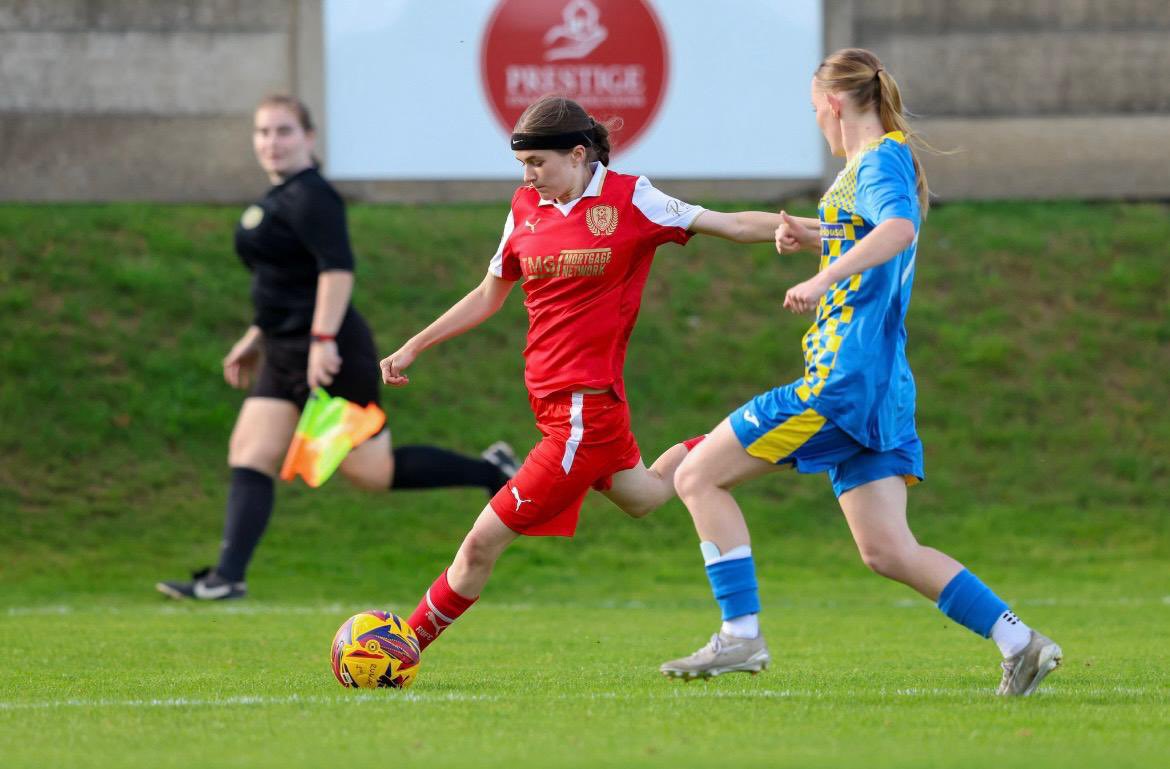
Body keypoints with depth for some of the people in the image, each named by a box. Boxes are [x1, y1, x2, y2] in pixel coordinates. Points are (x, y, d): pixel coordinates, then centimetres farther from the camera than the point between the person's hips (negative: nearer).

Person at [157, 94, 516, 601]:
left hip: (327, 355, -10)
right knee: (249, 457, 0)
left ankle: (490, 472, 8)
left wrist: (322, 339, -29)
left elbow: (338, 268, -24)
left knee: (370, 471, -5)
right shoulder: (280, 198, 17)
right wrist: (254, 339, 26)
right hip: (284, 353, 10)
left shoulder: (309, 196, -14)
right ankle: (227, 578, -5)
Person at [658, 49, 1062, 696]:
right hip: (881, 388, 10)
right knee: (888, 552, 7)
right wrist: (817, 237, 27)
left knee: (698, 476, -5)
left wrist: (823, 278, -40)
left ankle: (740, 635, -9)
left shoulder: (880, 160, -8)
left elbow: (899, 229, -31)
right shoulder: (879, 164, 21)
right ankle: (1018, 641, 1)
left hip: (845, 377, -10)